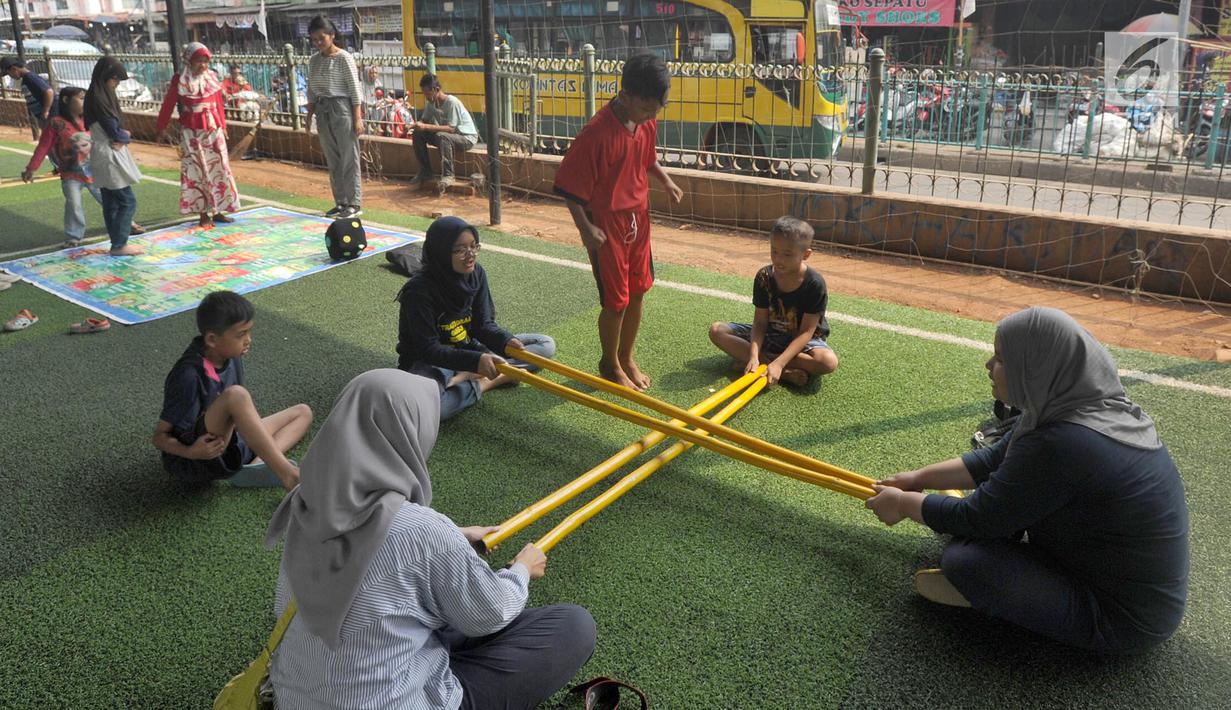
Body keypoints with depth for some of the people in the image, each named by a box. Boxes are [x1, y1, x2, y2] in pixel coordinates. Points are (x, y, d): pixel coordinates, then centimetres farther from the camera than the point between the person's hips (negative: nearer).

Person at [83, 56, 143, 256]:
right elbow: (115, 132, -18)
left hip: (108, 156, 9)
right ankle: (119, 245, -3)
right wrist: (126, 136, 1)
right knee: (127, 201, -6)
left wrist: (123, 139, -7)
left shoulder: (103, 96, 11)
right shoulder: (98, 99, -17)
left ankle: (118, 242, 19)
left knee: (111, 203, 12)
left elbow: (116, 127, 11)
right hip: (109, 157, -9)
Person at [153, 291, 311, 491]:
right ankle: (289, 476, -31)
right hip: (193, 464, -8)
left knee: (303, 412, 7)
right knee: (235, 394, -33)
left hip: (231, 447, 9)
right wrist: (190, 452, -30)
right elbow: (160, 436, -13)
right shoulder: (189, 376, -20)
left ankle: (255, 467, -19)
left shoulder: (231, 358, 1)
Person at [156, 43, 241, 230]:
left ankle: (217, 210, 17)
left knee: (218, 169, 6)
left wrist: (223, 125, 12)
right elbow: (168, 105, -3)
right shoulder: (179, 80, -6)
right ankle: (203, 214, 6)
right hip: (191, 132, -4)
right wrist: (161, 128, -2)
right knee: (196, 171, 1)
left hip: (213, 130, 4)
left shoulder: (212, 77, 4)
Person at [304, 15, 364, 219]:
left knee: (349, 159, -4)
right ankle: (340, 202, 17)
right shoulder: (314, 60, 11)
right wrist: (309, 116, 12)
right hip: (323, 111, 7)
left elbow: (355, 90, -10)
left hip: (342, 109, -7)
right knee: (332, 161, 9)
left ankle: (354, 204, 1)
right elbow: (312, 91, 16)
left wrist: (358, 118, -15)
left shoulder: (344, 58, -8)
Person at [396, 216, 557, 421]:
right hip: (429, 362, -7)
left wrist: (505, 341, -25)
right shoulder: (420, 289, -23)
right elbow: (428, 350, -25)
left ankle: (462, 378, -16)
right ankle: (486, 383, -16)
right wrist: (475, 361, -38)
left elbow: (484, 324, -3)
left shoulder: (476, 273, -5)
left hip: (468, 350, 7)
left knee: (545, 344, -2)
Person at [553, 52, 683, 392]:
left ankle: (627, 357, 35)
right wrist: (585, 228, -26)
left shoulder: (647, 123, -1)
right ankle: (610, 365, 26)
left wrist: (666, 180, 1)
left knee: (638, 292, 16)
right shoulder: (597, 132, -24)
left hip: (638, 218, 7)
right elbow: (570, 185, -20)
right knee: (616, 301, 3)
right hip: (606, 224, -7)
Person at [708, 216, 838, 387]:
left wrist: (779, 363, -33)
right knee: (717, 330, -16)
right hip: (770, 335, 4)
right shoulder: (764, 277, -12)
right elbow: (760, 323, -12)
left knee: (829, 361, -36)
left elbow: (806, 331, -22)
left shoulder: (815, 284, -22)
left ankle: (765, 359, -21)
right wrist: (753, 356, -30)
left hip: (802, 340, -4)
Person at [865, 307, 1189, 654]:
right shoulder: (1098, 406, -3)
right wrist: (921, 477, 12)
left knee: (963, 561, -19)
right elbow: (995, 460, 9)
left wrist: (903, 503, -4)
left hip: (1122, 621, -9)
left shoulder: (1058, 444, -33)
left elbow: (976, 519, -20)